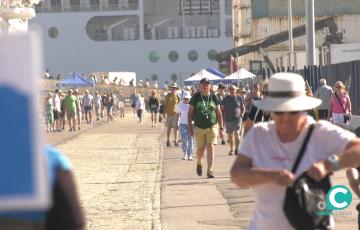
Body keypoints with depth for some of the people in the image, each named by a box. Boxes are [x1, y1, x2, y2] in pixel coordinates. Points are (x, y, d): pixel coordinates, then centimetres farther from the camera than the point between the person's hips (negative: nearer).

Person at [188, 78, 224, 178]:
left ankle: (210, 170, -9)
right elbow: (190, 113, 6)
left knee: (210, 147, -11)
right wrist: (190, 126, -2)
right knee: (200, 149, 5)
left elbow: (219, 113, 8)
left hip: (212, 126, 0)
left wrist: (221, 128, 5)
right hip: (199, 127, 0)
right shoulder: (195, 98, 2)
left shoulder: (214, 97, 4)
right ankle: (199, 163, 37)